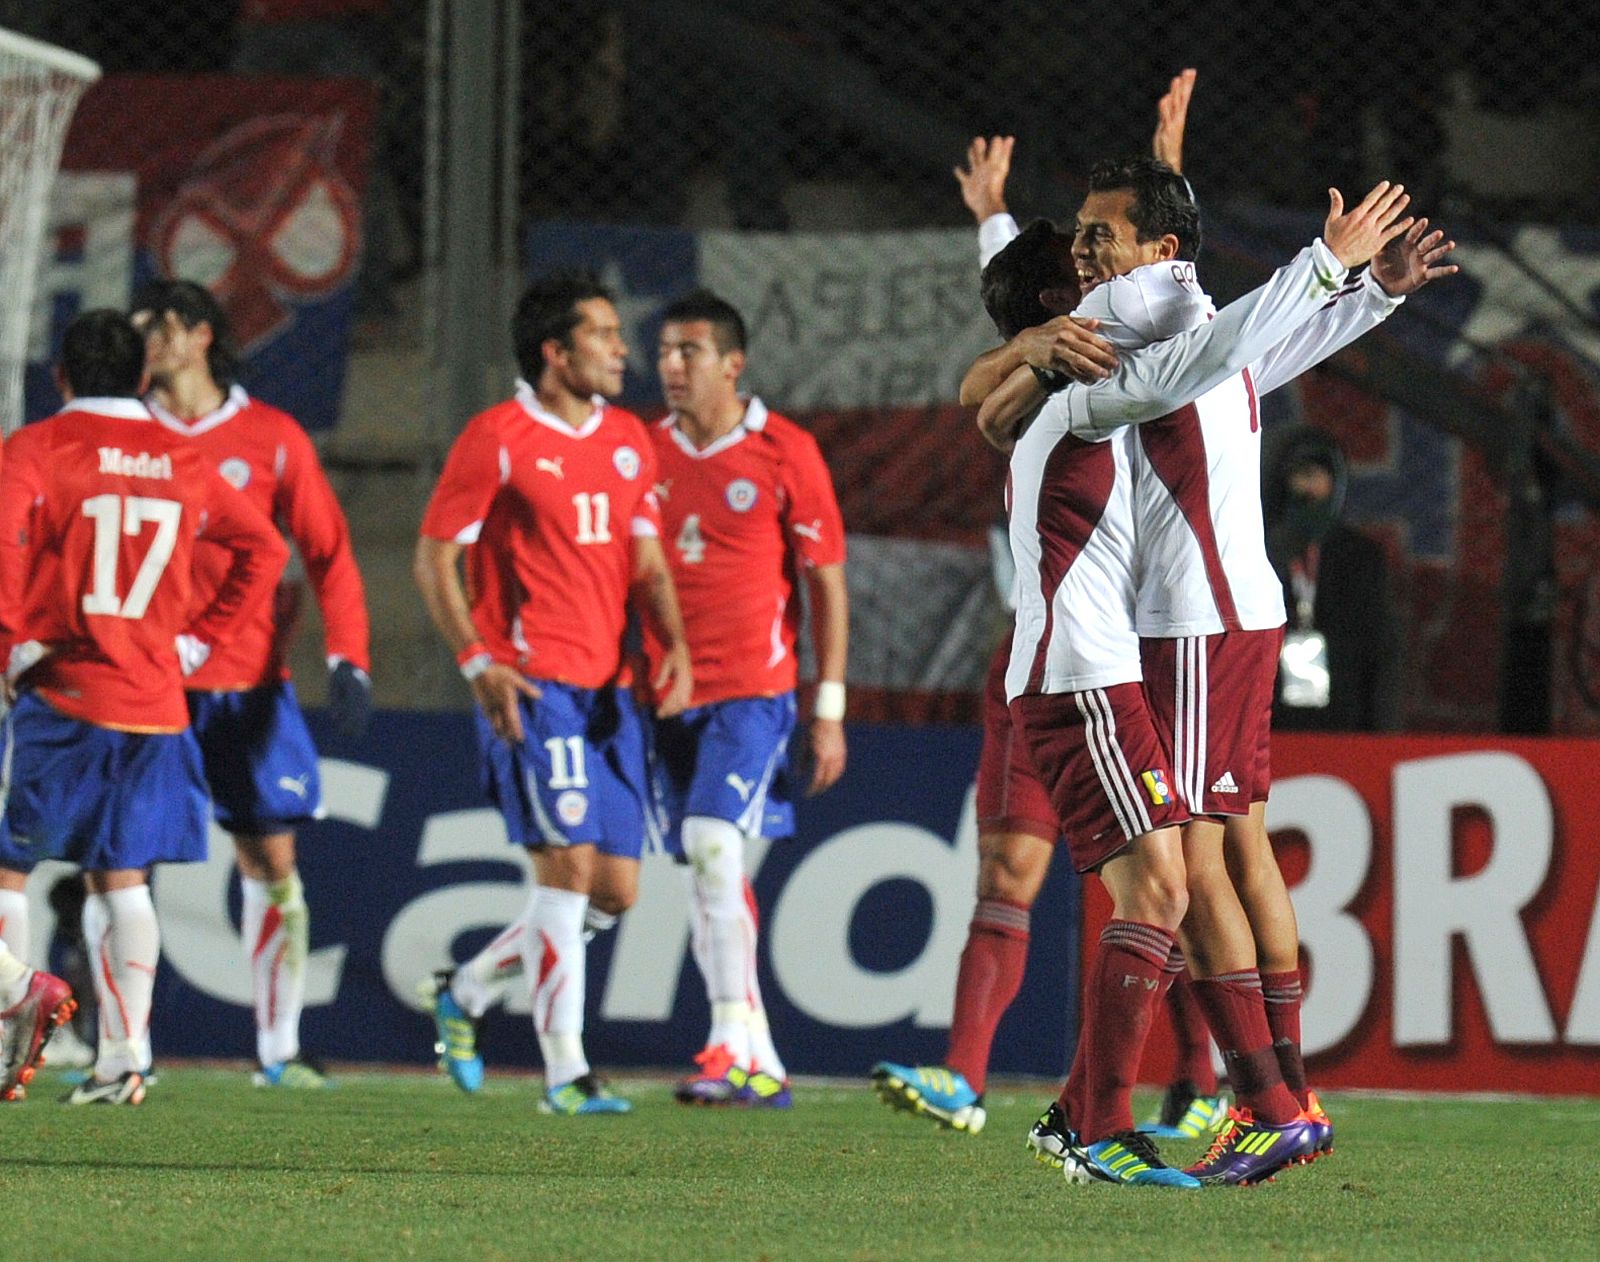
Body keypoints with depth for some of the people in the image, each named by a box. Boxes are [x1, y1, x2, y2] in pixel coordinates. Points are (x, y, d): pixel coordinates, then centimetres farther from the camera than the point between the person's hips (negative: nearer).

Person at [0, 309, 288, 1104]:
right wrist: (198, 639, 14)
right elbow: (263, 548, 13)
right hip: (154, 701, 4)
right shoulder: (181, 463, 11)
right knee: (120, 877, 8)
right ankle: (123, 1053, 2)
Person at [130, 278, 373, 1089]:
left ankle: (278, 1049, 7)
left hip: (248, 682, 0)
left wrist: (347, 660, -6)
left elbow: (329, 555, 5)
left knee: (271, 861, 0)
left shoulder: (271, 437, 3)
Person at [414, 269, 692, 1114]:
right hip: (530, 687, -7)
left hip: (606, 691, 7)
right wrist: (477, 661, -18)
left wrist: (674, 647, -2)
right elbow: (433, 557, -5)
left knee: (615, 888, 5)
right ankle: (565, 1073, -10)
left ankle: (465, 991, 26)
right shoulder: (498, 437, -6)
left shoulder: (628, 440, 14)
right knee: (569, 864, -15)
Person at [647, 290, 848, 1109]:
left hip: (752, 688, -5)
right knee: (708, 876, 6)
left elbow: (826, 582, -1)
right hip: (669, 694, 5)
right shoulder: (646, 450, 8)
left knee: (714, 845, -21)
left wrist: (829, 709, -4)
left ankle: (732, 1047, -20)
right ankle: (761, 1065, 13)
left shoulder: (783, 452, -3)